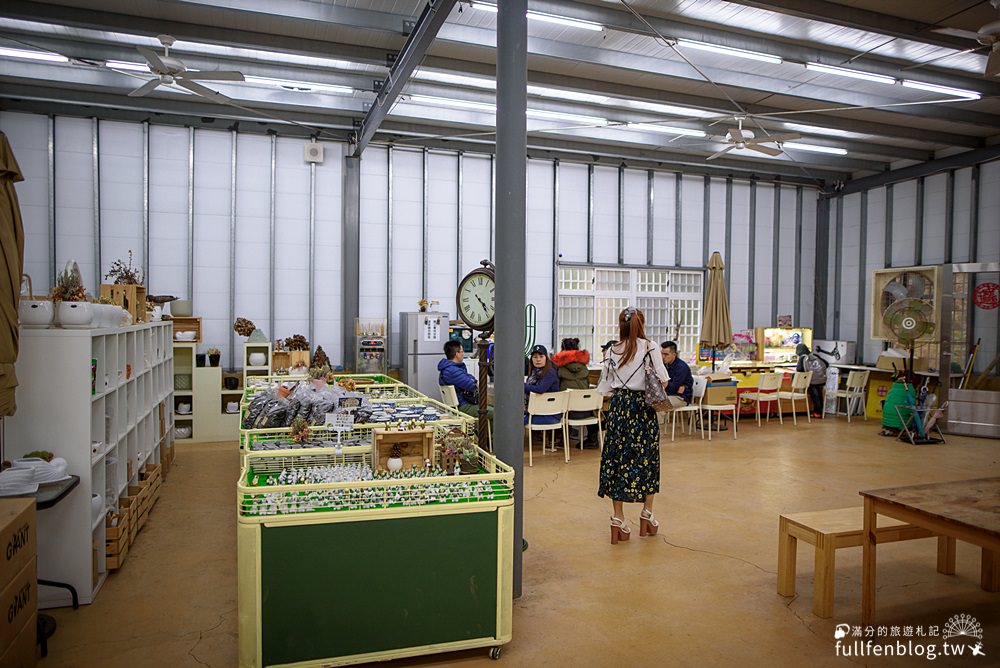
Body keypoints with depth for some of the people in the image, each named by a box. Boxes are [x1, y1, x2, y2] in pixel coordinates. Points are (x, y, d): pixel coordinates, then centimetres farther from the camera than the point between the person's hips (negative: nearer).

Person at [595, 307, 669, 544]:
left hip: (619, 408, 2)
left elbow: (605, 388, 2)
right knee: (647, 460, 13)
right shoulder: (649, 347, -7)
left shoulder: (611, 351, 0)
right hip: (644, 408, -1)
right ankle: (647, 515, 24)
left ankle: (618, 519, 9)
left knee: (616, 460, 7)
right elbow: (663, 381, -10)